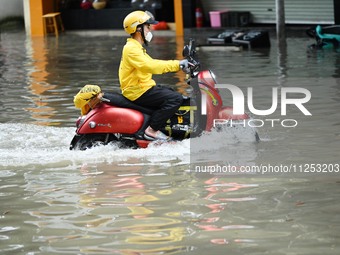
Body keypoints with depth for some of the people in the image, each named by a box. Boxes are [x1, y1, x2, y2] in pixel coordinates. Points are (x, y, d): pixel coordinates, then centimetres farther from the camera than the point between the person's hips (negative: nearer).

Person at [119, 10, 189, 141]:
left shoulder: (136, 47, 19)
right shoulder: (131, 48, -16)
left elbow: (153, 63, 19)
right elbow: (150, 66, -28)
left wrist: (178, 64, 8)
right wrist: (177, 64, -24)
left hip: (143, 87, 11)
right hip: (138, 91, -11)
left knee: (173, 94, 19)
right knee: (176, 98, -19)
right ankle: (152, 130, -17)